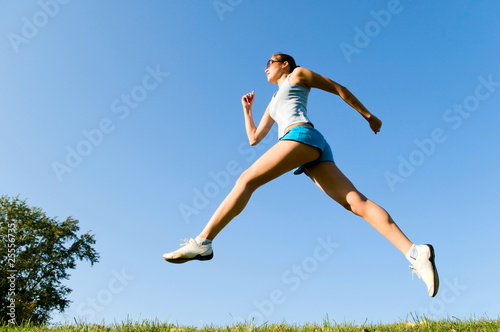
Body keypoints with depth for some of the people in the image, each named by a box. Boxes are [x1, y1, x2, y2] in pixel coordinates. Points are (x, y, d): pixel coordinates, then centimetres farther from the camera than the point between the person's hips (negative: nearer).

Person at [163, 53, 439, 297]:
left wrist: (368, 115, 16)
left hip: (303, 134, -7)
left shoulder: (298, 75, 22)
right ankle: (415, 252, -27)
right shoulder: (273, 103, 41)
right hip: (313, 155, 7)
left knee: (246, 180, -17)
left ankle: (202, 242, -22)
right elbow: (254, 138, 39)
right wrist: (247, 109, 39)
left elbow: (340, 89, 19)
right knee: (357, 202, -13)